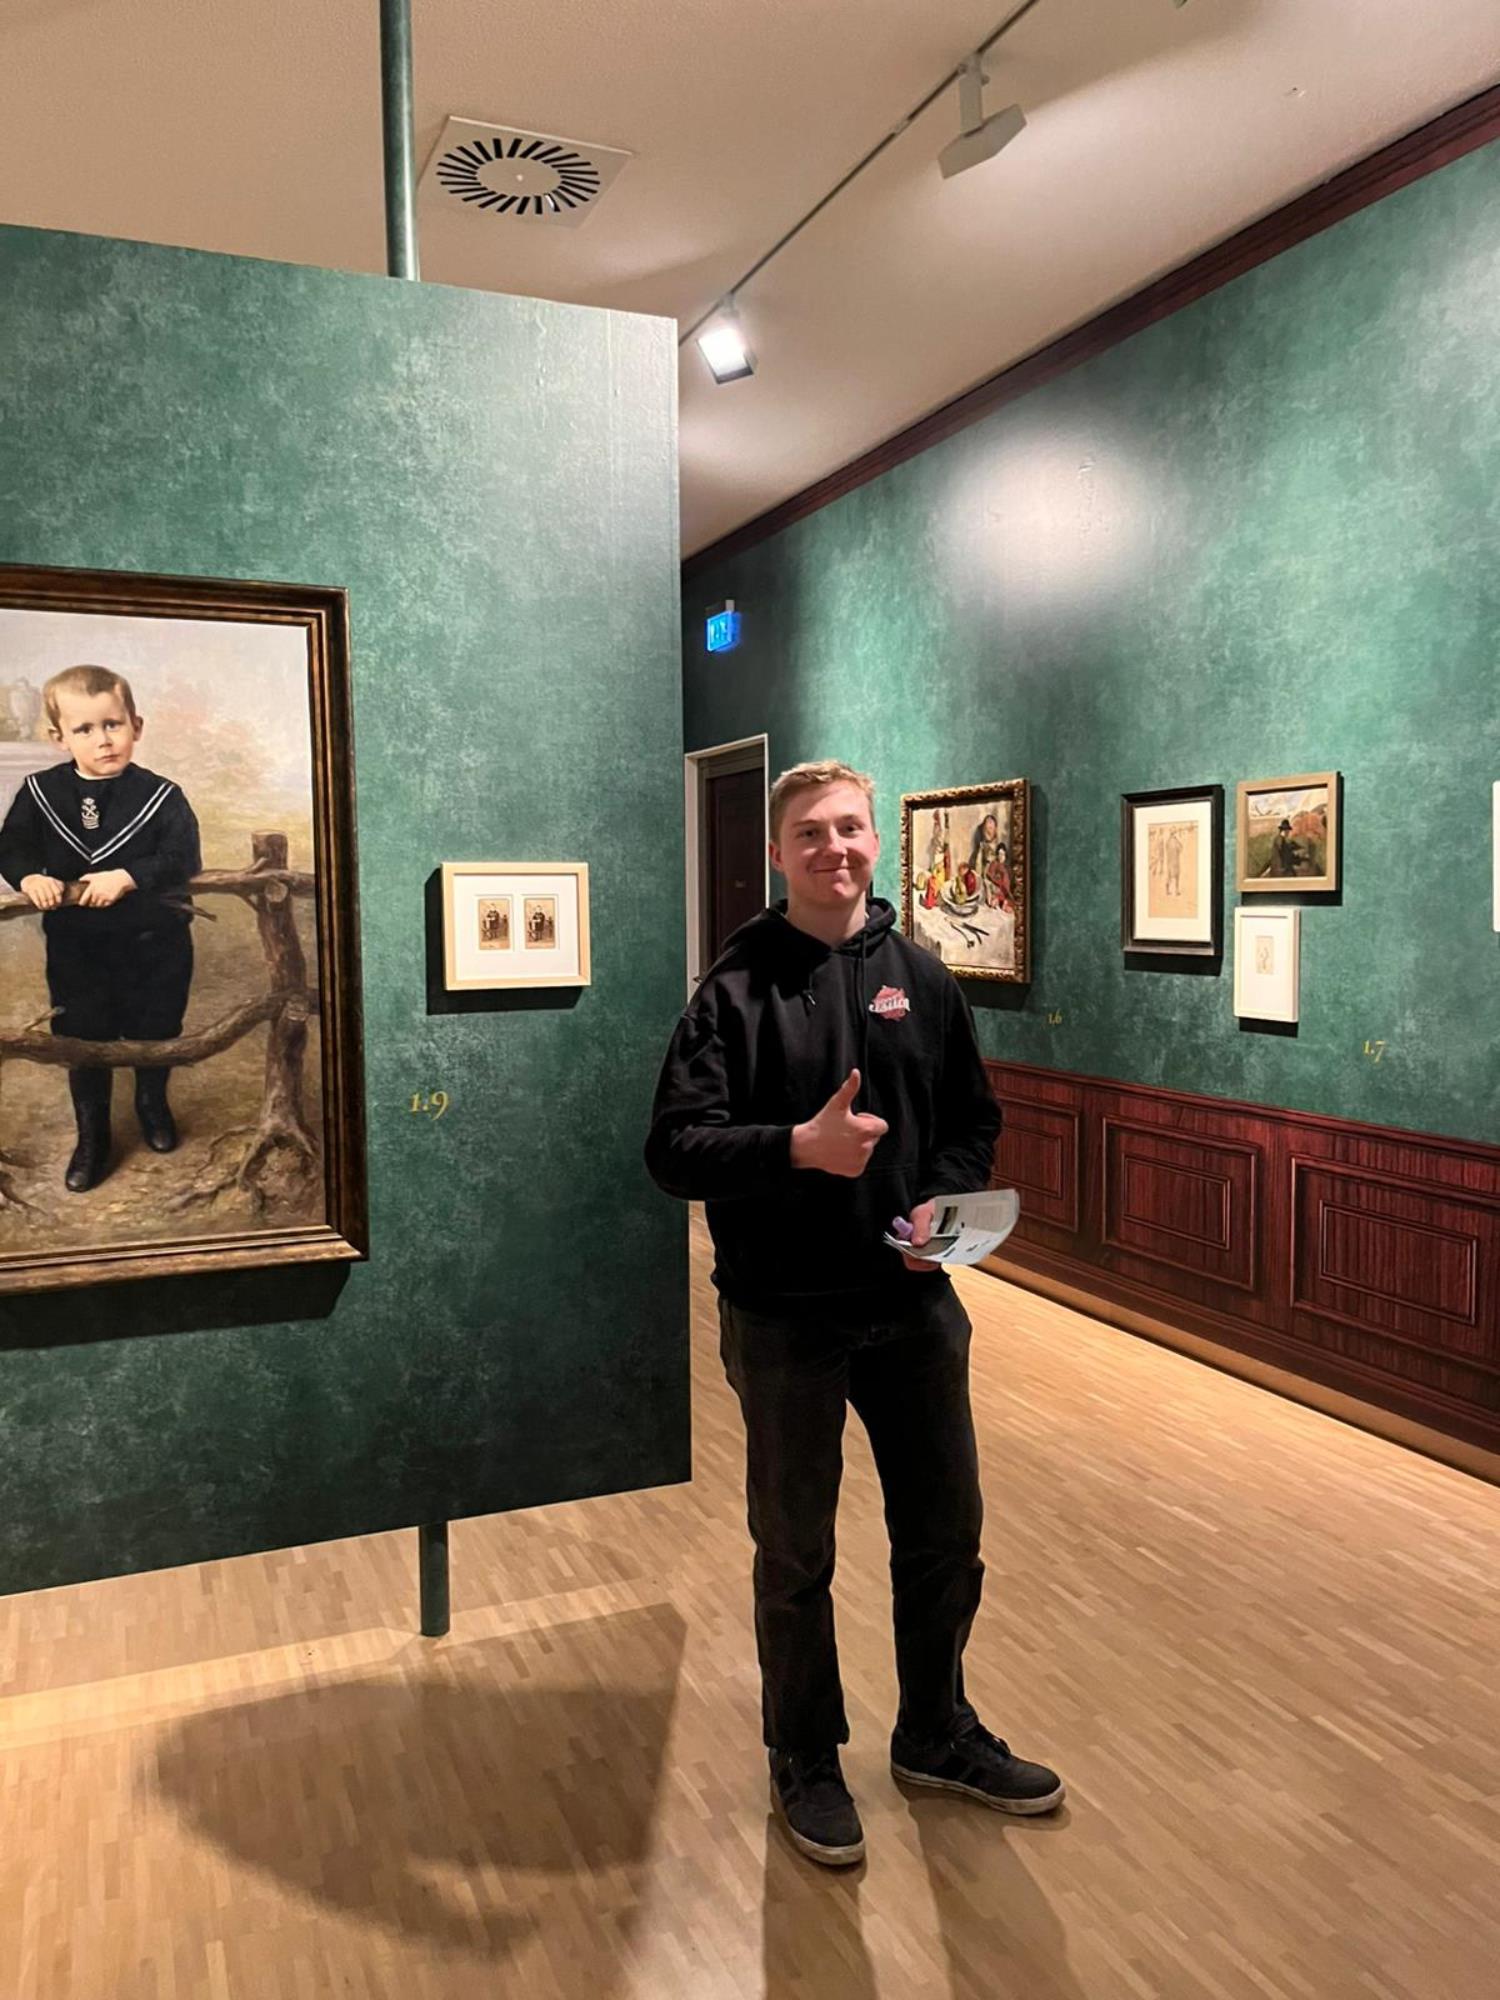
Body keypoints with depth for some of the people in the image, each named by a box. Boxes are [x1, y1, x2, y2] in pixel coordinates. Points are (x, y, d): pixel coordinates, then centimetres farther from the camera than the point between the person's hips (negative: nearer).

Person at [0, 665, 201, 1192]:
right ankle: (92, 1139, 27)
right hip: (76, 946, 1)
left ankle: (153, 1105, 45)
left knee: (154, 1034, 16)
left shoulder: (161, 796, -11)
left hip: (153, 944, -1)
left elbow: (183, 858, -19)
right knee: (83, 1041, 10)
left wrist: (127, 877, -31)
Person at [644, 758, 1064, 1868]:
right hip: (785, 1316, -4)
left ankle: (936, 1732, 42)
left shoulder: (922, 978, 4)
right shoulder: (735, 988, -8)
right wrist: (799, 1146, -29)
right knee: (796, 1556, 13)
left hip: (914, 1302, 4)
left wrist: (943, 1201, -9)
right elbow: (675, 1149, -15)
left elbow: (974, 1121, 11)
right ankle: (805, 1758, 36)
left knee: (947, 1533, 18)